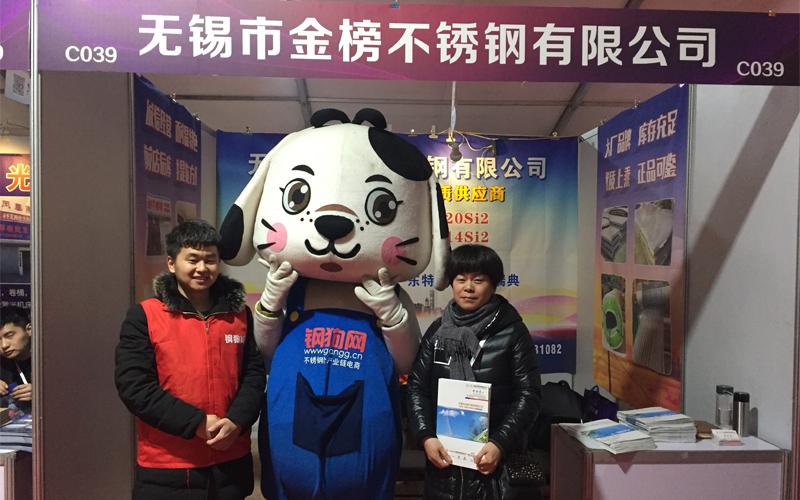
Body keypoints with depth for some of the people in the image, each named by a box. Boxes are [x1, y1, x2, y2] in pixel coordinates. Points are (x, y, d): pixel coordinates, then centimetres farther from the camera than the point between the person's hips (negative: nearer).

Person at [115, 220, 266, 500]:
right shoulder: (144, 316, -5)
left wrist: (236, 421, -12)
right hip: (165, 468, -3)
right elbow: (133, 385, -12)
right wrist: (196, 422, -16)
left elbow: (254, 373, 5)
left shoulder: (239, 315, 4)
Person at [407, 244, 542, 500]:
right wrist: (426, 437, -8)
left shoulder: (513, 332, -3)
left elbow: (529, 394, -5)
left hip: (496, 456, -2)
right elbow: (417, 387, 4)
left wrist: (501, 444, -14)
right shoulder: (437, 330, 5)